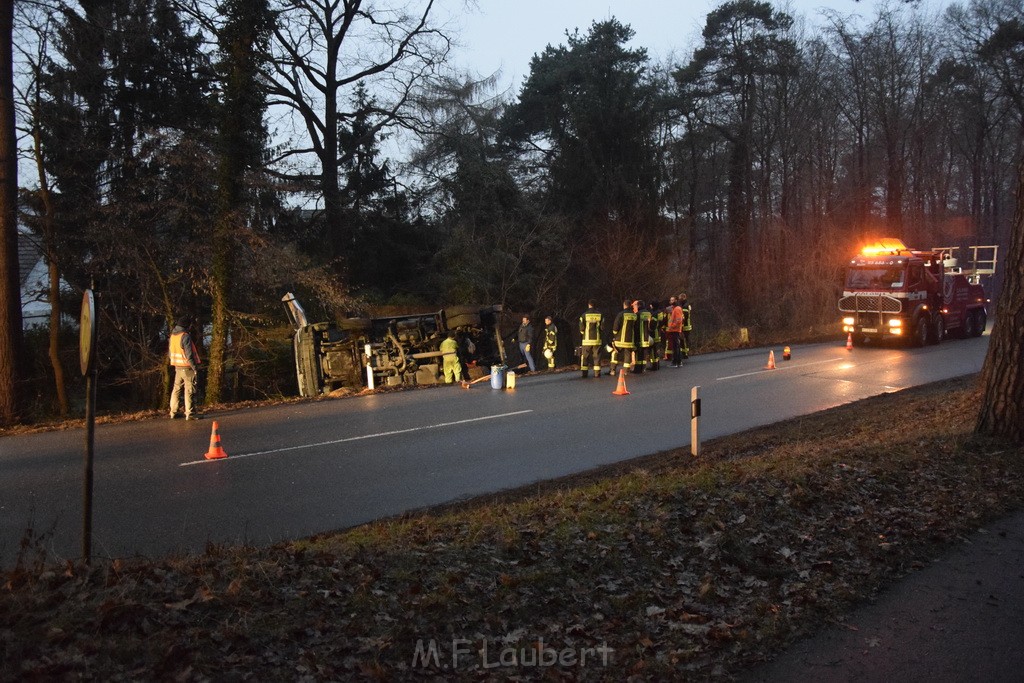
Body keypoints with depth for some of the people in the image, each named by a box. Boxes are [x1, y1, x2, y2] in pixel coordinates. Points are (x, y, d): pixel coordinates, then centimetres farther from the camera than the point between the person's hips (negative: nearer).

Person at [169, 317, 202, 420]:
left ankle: (173, 412, 20)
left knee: (177, 389, 15)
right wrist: (195, 367, -14)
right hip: (187, 367, -8)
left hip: (177, 367, 8)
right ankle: (189, 413, -1)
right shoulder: (185, 336, -17)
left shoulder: (172, 335, 8)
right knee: (189, 391, -2)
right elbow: (189, 355, -20)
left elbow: (169, 353, 16)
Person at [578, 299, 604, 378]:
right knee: (597, 356, 7)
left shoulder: (584, 315, -5)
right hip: (597, 339, 1)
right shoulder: (600, 314, -1)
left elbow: (581, 328, -4)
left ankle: (584, 373, 3)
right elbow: (602, 327, 0)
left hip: (587, 339, -1)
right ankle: (597, 373, 5)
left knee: (585, 356, 6)